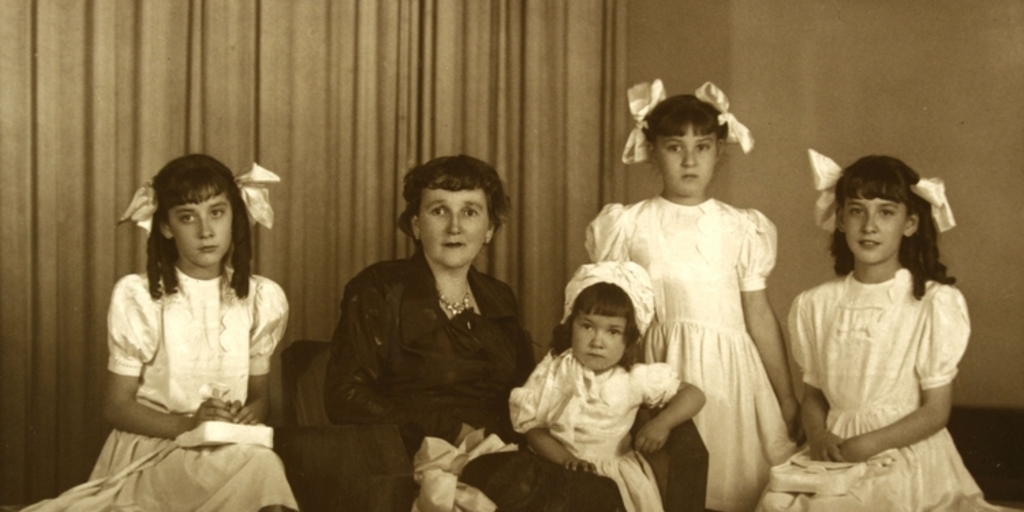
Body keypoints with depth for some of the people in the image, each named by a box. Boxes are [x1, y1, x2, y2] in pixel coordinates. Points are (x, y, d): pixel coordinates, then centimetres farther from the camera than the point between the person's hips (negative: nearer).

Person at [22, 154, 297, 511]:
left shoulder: (263, 298, 6)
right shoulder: (136, 297, -4)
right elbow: (117, 406, -1)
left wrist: (250, 414, -9)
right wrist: (187, 424, -18)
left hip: (232, 448, 4)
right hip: (151, 450, -4)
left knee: (260, 465, -33)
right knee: (258, 465, -33)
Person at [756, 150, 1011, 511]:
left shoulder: (935, 303, -7)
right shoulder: (815, 305, 5)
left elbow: (935, 411, -5)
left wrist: (868, 444, -15)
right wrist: (818, 434, -9)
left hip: (906, 454, -3)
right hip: (836, 460, 3)